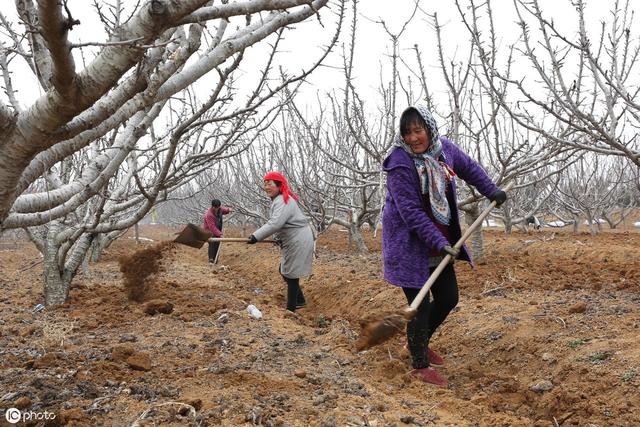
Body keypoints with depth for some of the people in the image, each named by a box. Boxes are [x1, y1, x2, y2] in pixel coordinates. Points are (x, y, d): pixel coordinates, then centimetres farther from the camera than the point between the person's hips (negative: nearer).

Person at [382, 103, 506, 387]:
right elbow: (411, 212, -25)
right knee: (420, 305, -5)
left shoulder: (444, 147, 0)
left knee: (448, 298, 14)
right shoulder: (400, 163, -21)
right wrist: (439, 243, -28)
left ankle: (419, 342, 36)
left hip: (440, 241, 8)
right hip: (410, 245, -7)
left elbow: (469, 168, 21)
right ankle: (420, 366, 13)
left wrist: (491, 192, 26)